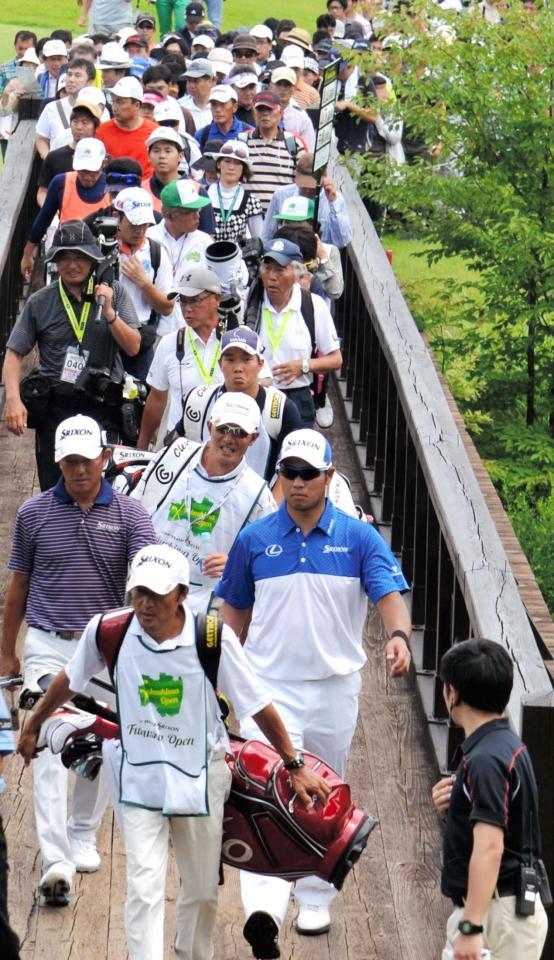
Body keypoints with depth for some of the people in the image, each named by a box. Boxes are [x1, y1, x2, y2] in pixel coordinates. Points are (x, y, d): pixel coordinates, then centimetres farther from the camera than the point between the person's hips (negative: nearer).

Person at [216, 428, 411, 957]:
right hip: (269, 687, -1)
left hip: (335, 688, 1)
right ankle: (263, 910, -26)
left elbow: (389, 594, -13)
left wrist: (398, 636, -33)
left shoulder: (359, 537, -2)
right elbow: (235, 610, 11)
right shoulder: (254, 539, 2)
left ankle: (315, 898, 30)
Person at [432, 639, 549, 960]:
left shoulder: (486, 759, -19)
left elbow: (489, 848, -26)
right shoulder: (507, 745, 12)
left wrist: (471, 928, -27)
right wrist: (450, 809, 3)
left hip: (499, 913, -10)